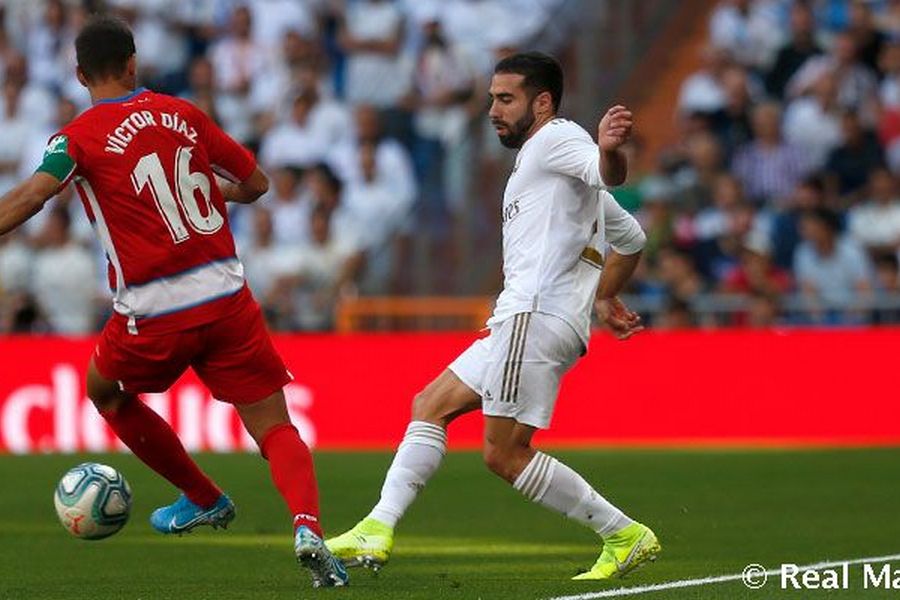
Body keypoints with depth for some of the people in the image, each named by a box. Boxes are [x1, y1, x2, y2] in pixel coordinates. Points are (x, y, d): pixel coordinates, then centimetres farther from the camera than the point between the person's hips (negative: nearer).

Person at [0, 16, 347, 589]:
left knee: (107, 392, 29)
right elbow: (256, 183, 18)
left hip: (153, 316, -2)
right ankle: (308, 525, -25)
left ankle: (203, 499, 36)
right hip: (227, 296, 2)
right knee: (277, 431, 3)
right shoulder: (181, 113, 9)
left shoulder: (80, 137, -3)